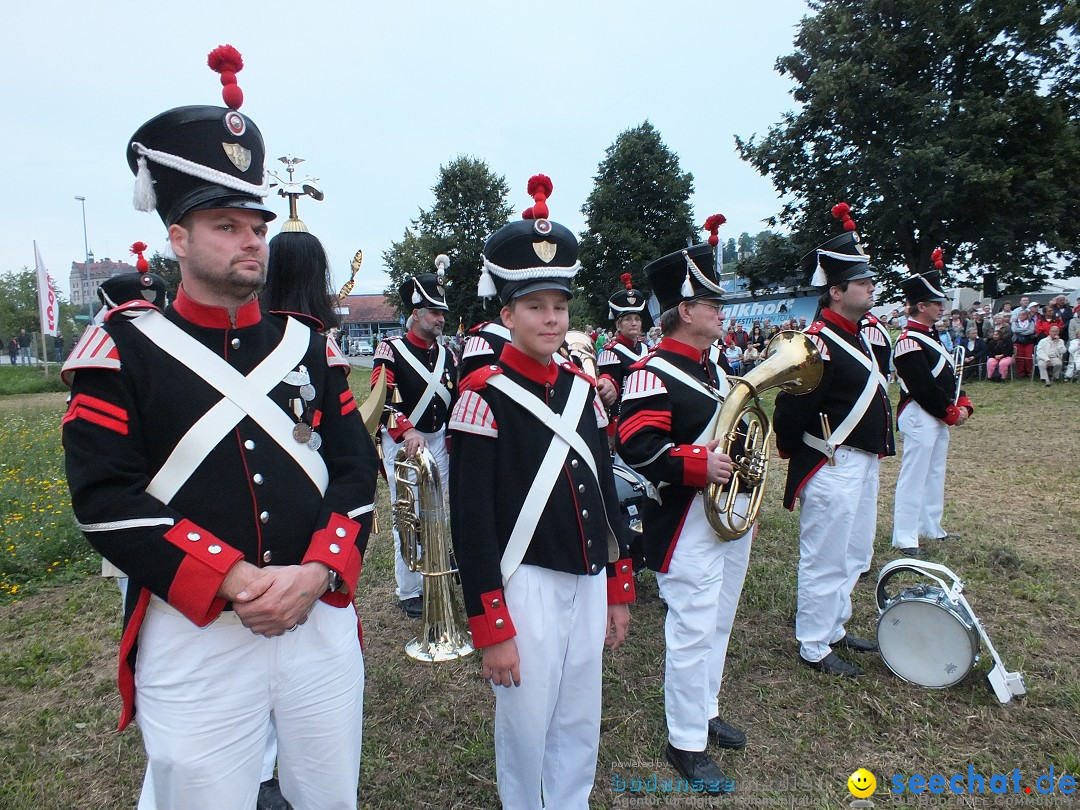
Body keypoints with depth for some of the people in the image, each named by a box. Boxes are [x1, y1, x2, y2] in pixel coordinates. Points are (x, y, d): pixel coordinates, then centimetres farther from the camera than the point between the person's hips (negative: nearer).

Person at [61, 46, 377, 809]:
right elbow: (104, 497, -10)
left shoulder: (308, 345, 6)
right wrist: (234, 580, -18)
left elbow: (356, 469, 2)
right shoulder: (124, 347, -2)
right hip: (193, 639, -3)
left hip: (323, 625, 3)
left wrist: (316, 571, -13)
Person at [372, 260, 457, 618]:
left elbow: (455, 401, 14)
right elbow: (382, 399, -20)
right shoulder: (391, 350, -7)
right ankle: (409, 593, 13)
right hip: (401, 444, -5)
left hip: (438, 441, 5)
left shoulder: (446, 354, 10)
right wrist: (407, 431, -34)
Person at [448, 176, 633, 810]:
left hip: (589, 583, 6)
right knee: (527, 728, 12)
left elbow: (606, 491, 11)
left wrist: (619, 589, 12)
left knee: (581, 727, 20)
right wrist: (491, 629, -13)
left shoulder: (583, 389, 6)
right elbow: (470, 519, -14)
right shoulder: (485, 395, -12)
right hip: (527, 586, -5)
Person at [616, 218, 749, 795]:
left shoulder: (713, 366, 12)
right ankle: (686, 742, 20)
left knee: (718, 622, 21)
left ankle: (705, 710, 41)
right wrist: (699, 465, -31)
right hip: (686, 524, -9)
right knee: (694, 629, 1)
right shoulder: (654, 373, -17)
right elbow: (636, 444, -27)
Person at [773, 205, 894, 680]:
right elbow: (792, 405, -19)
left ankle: (834, 628, 38)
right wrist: (793, 453, -6)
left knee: (854, 556, 21)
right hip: (832, 466, -10)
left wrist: (880, 444, 17)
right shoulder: (818, 343, -21)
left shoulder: (873, 331, 8)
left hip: (866, 460, 10)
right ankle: (814, 648, 18)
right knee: (825, 560, 3)